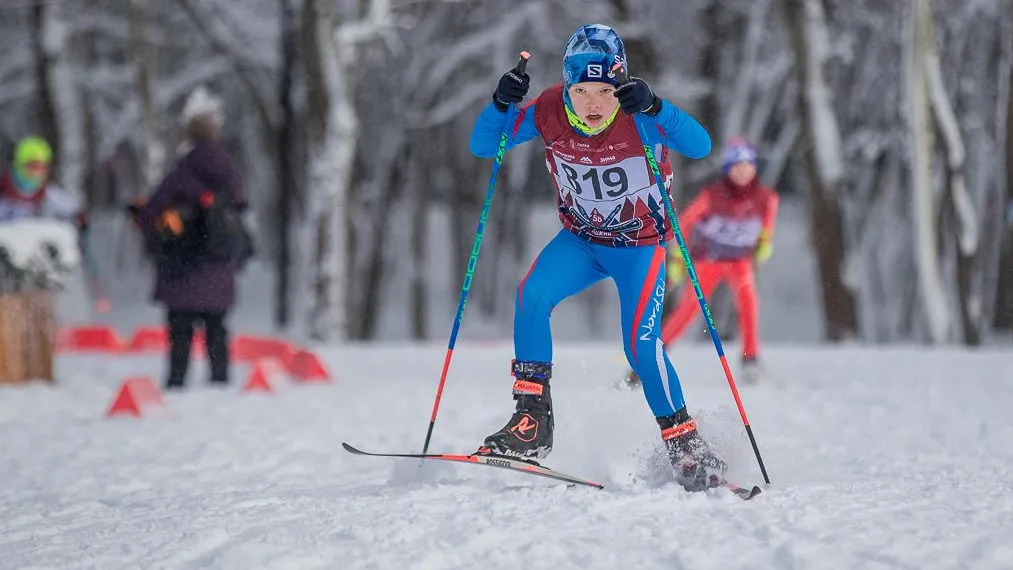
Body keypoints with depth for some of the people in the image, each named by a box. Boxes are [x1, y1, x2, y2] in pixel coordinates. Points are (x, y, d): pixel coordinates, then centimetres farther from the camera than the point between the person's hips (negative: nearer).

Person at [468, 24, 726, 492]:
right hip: (580, 240, 3)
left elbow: (700, 146, -37)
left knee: (640, 343, -17)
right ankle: (532, 422, -15)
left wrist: (652, 107, -51)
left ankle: (686, 448, 0)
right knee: (531, 296, -23)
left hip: (641, 246, -3)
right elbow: (482, 146, -12)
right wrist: (500, 104, -31)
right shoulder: (549, 112, -16)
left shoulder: (639, 115, -24)